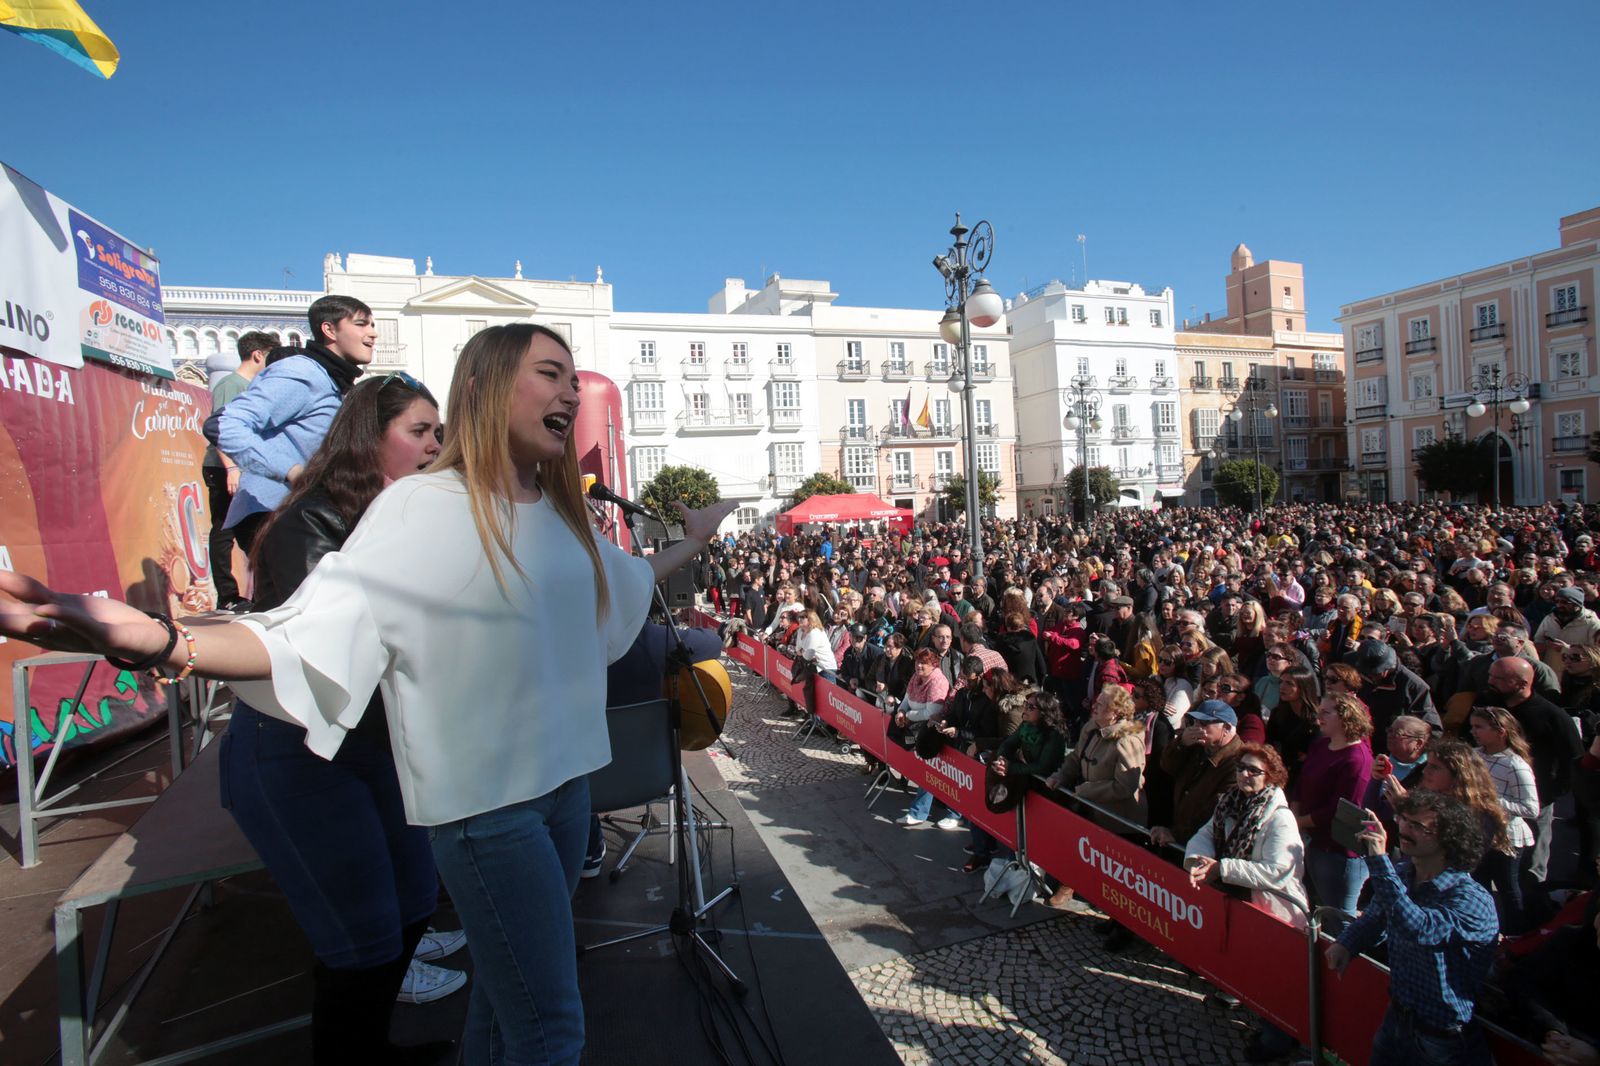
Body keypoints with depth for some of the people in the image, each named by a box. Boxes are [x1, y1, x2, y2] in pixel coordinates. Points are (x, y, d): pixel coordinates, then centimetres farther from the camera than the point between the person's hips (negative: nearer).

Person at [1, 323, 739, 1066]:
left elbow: (624, 583, 26)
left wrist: (691, 542, 34)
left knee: (506, 992, 21)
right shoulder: (421, 509, -15)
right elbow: (313, 639, -24)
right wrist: (153, 641, -39)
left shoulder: (560, 514, 6)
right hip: (482, 800, -7)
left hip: (564, 778, 7)